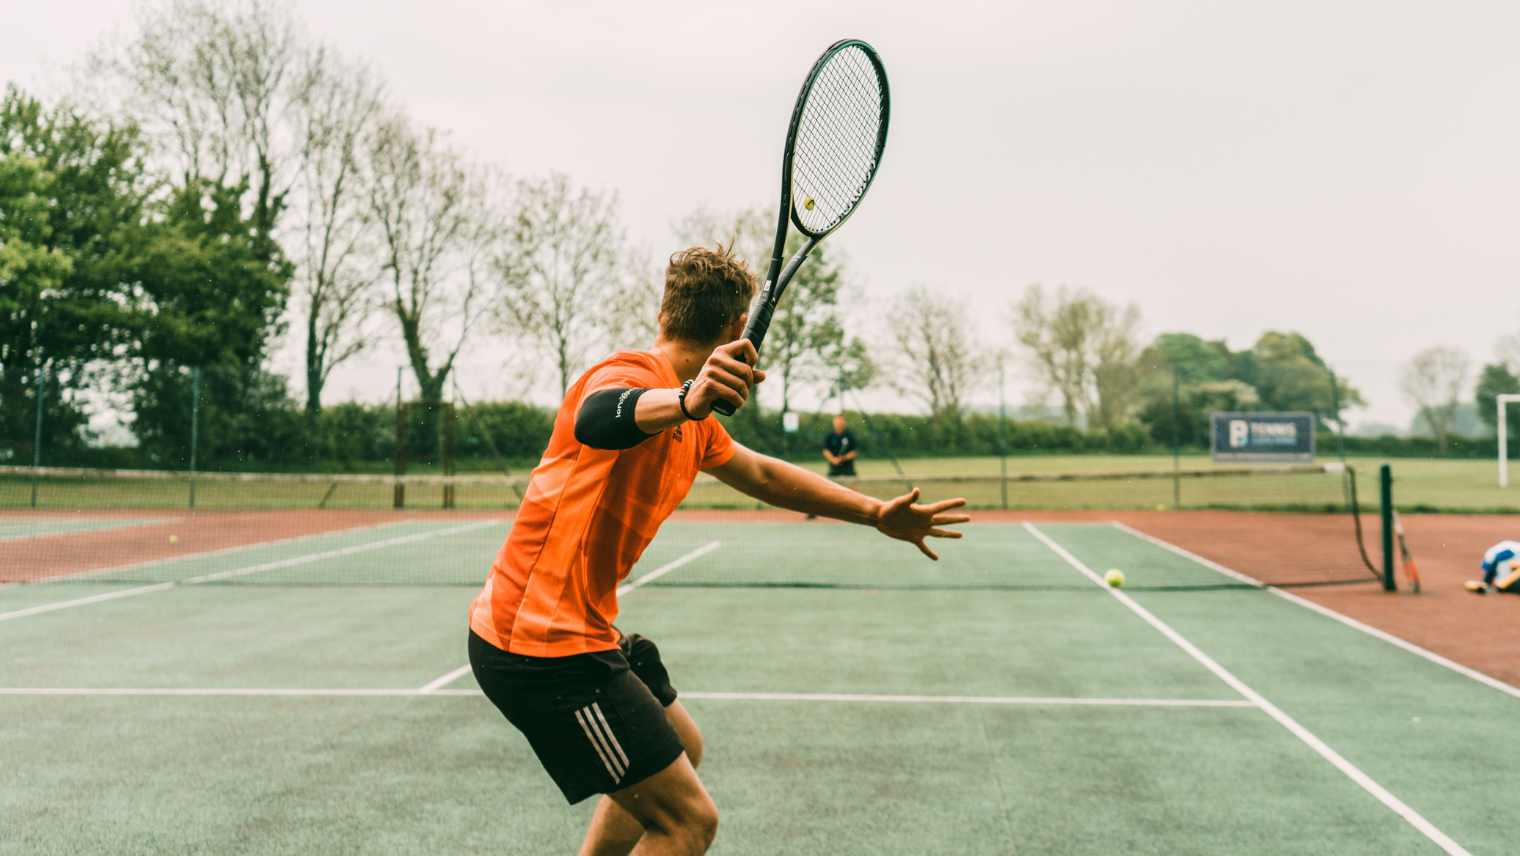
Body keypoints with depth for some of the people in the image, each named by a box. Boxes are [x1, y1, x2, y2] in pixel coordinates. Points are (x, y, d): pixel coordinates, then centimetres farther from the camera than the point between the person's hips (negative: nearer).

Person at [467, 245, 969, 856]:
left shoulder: (694, 426, 14)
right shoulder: (633, 374, -17)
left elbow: (763, 474, 28)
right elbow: (595, 418, -42)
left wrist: (876, 514, 26)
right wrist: (686, 401, -62)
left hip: (582, 633, 11)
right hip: (542, 645, -11)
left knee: (681, 751, 28)